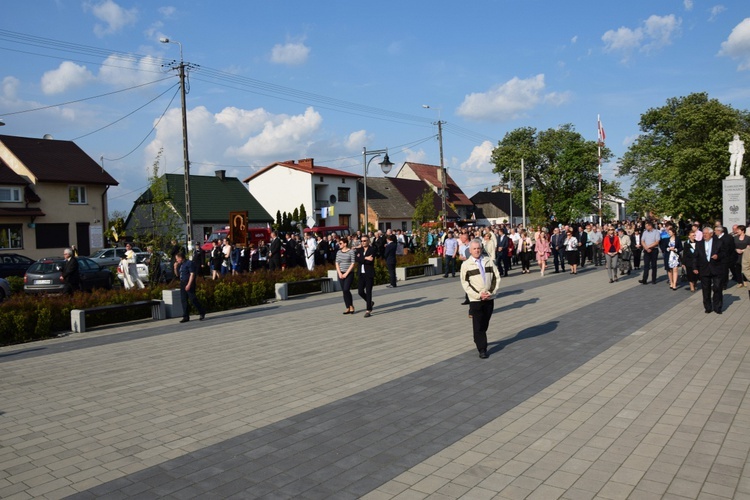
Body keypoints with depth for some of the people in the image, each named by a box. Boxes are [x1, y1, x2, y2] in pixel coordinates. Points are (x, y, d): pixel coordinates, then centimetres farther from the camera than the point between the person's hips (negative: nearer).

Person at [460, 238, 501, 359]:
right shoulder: (466, 265, -2)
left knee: (485, 324, 13)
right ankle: (482, 349, 3)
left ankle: (479, 340, 33)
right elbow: (465, 284, -4)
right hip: (475, 300, -3)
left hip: (489, 298, 3)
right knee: (478, 325, -3)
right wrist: (478, 295, -13)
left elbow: (496, 277, 5)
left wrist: (491, 292, -8)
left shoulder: (489, 261, 5)